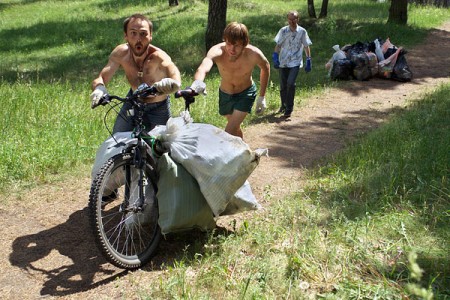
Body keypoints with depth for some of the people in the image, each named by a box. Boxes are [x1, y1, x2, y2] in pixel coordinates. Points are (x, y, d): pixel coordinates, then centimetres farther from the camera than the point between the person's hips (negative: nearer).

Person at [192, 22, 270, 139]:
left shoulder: (254, 54, -30)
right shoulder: (217, 51, -34)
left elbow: (266, 68, -6)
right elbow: (203, 68, -55)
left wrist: (262, 97, -4)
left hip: (245, 94, -2)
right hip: (225, 94, 2)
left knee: (229, 133, -17)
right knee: (235, 128, 24)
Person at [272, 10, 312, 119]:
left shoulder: (302, 31, -2)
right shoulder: (283, 31, 0)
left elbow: (306, 46, 6)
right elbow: (278, 45, 3)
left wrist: (309, 60, 3)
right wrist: (275, 57, -11)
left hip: (295, 62, -2)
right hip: (283, 62, 2)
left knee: (291, 83, -19)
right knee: (283, 85, 9)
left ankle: (289, 108, -7)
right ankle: (284, 105, 32)